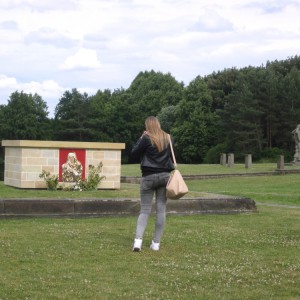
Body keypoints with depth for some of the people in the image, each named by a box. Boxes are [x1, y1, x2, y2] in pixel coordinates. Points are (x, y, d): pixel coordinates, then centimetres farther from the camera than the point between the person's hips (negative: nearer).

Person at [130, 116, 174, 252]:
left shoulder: (146, 139, -9)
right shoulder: (168, 138, 7)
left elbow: (134, 155, -2)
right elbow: (172, 157, 16)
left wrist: (140, 139, 3)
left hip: (149, 177, -3)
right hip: (165, 176, 3)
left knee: (145, 210, 1)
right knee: (161, 209, 6)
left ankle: (138, 239, -15)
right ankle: (156, 243, 7)